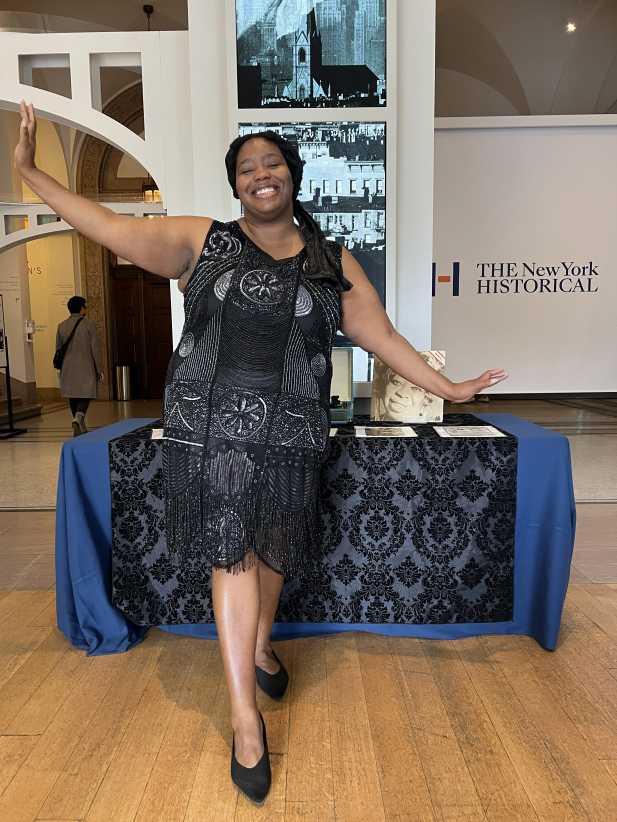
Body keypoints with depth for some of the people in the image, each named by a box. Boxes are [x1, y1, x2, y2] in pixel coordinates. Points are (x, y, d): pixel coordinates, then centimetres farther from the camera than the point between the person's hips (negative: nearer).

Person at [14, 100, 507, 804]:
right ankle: (246, 719, 11)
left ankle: (260, 646, 46)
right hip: (212, 427, -2)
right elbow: (111, 229, 3)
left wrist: (449, 388, 7)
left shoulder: (334, 263, 9)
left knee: (272, 550, 15)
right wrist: (29, 171, 1)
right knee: (232, 555, -2)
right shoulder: (202, 242, 5)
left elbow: (382, 336, 9)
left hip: (290, 432, 2)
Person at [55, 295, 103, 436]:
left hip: (68, 368, 4)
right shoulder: (89, 324, -7)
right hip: (86, 368, -4)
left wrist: (61, 368, 21)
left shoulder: (62, 326, 5)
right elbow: (95, 349, -7)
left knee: (73, 396, 12)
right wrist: (99, 369, -1)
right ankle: (78, 417, -26)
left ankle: (80, 427, 19)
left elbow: (58, 349, 11)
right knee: (85, 395, 1)